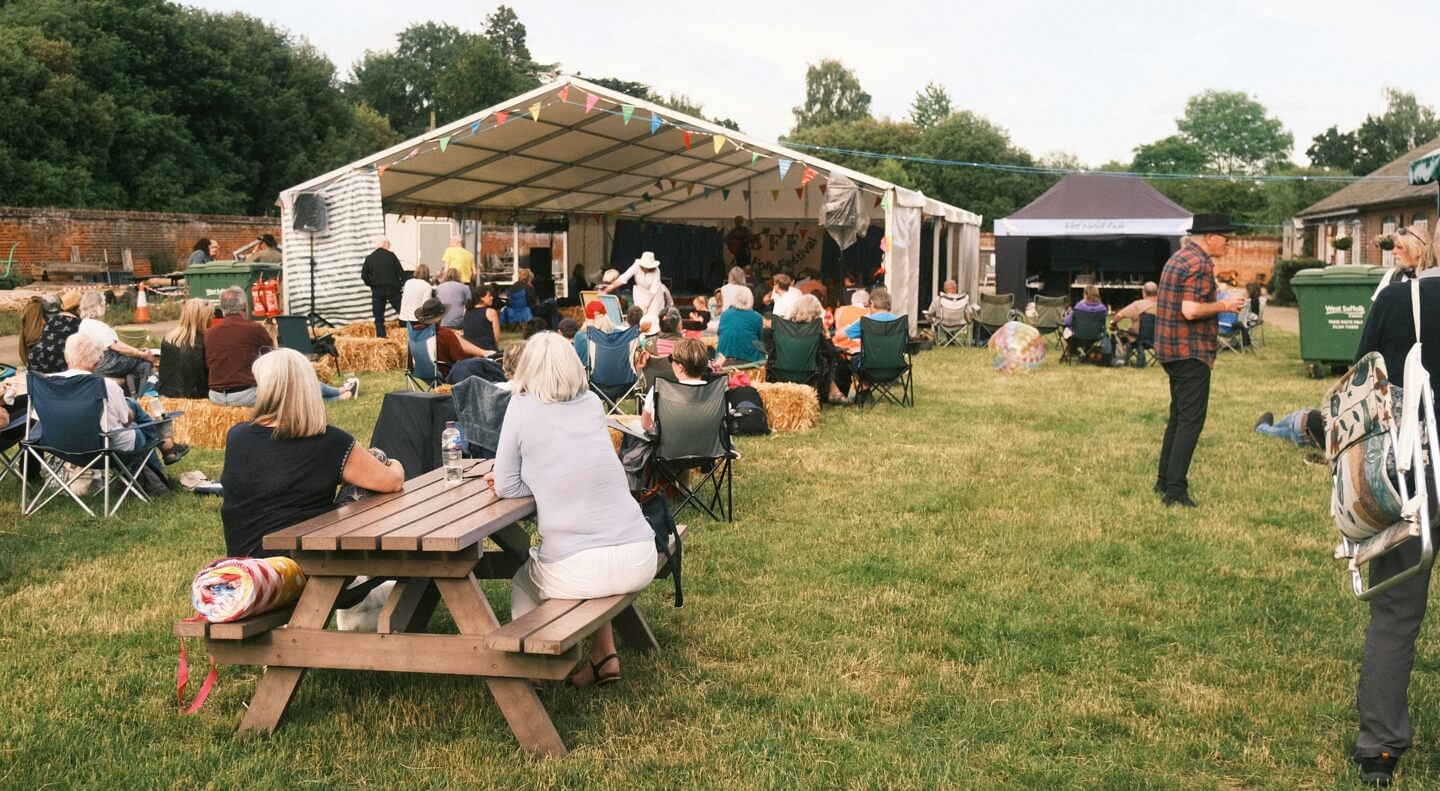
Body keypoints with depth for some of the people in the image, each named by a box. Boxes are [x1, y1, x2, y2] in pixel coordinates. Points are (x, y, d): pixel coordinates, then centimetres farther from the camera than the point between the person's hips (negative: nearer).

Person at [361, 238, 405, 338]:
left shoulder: (369, 258, 3)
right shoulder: (391, 255, -3)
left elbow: (364, 276, 0)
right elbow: (400, 272, -5)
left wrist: (371, 284, 14)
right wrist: (402, 284, 8)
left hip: (377, 291, 2)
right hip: (392, 289, -2)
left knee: (379, 318, 7)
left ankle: (381, 338, 2)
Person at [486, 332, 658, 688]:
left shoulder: (522, 407, 0)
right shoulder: (592, 403, 13)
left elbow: (505, 487, 3)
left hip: (578, 571, -4)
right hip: (640, 559, 4)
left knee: (523, 577, 30)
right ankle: (604, 658, 33)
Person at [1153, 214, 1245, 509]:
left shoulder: (1178, 258, 15)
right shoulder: (1199, 264, -16)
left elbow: (1161, 300, 22)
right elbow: (1191, 310, -26)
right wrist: (1224, 305, -12)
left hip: (1172, 350, 10)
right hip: (1191, 352, -10)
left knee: (1179, 416, 18)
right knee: (1191, 420, -8)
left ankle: (1165, 480, 24)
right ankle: (1175, 490, -9)